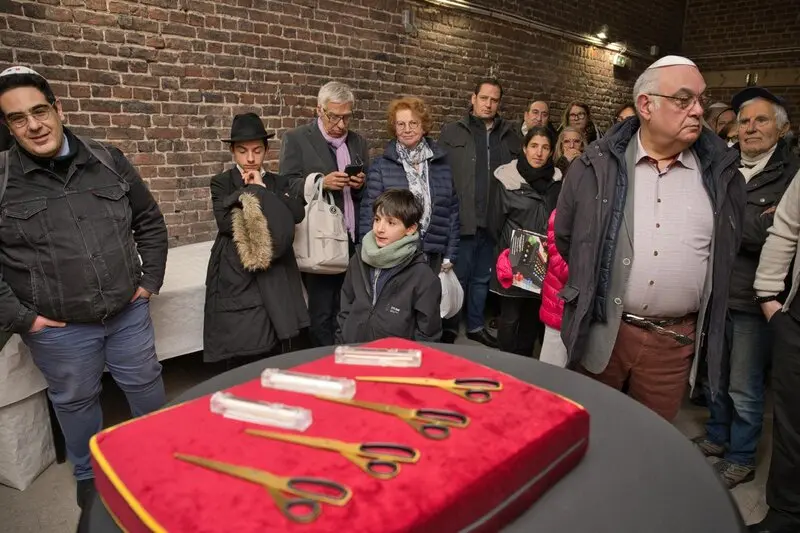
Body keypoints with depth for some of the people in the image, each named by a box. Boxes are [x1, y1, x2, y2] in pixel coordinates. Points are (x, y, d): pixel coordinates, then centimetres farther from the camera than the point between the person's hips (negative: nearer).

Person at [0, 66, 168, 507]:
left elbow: (150, 221, 8)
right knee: (76, 402, 17)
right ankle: (90, 476, 42)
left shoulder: (108, 161, -1)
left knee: (147, 387, 17)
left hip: (129, 312, 2)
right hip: (58, 327, -2)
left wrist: (150, 280, 3)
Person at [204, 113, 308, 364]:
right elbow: (225, 221, -11)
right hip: (236, 277, -2)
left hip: (276, 276, 2)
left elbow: (297, 213, -3)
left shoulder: (278, 182, 16)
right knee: (239, 352, -4)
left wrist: (261, 190, -3)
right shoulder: (222, 182, 7)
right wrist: (274, 215, -8)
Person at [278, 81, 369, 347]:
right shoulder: (295, 139, 1)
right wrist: (321, 182, -20)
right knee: (321, 314, 2)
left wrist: (361, 184, -5)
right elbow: (287, 186, -6)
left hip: (354, 241, 4)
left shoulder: (359, 142, 15)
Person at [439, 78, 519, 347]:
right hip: (462, 220, -3)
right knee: (458, 277, 5)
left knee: (482, 278, 17)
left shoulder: (509, 135, 9)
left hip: (494, 221, 4)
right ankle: (449, 329, 21)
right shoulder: (453, 132, 1)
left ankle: (475, 326, 33)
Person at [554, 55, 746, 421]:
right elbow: (565, 236, 8)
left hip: (676, 340, 2)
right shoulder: (596, 165, -3)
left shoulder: (722, 172, 2)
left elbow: (727, 247, 15)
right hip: (600, 332, -1)